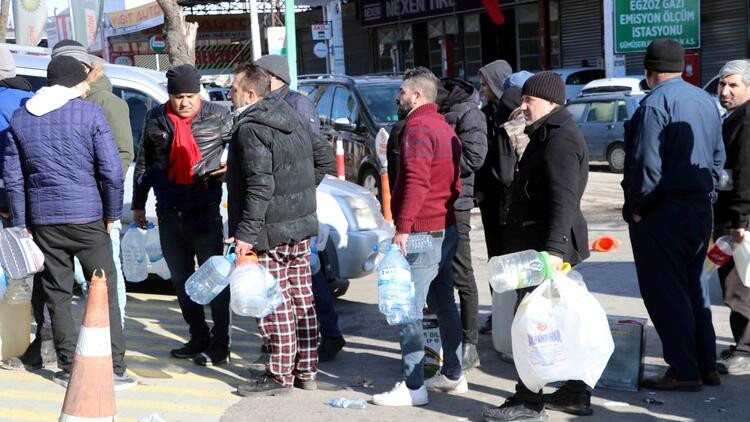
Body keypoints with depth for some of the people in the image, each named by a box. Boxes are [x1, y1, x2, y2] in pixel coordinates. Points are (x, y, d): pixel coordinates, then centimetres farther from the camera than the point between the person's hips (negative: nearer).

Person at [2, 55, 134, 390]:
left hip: (43, 219, 3)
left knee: (57, 294, 10)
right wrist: (112, 214, 2)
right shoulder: (90, 114, -5)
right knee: (105, 290, 4)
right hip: (87, 216, -3)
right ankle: (114, 369, 2)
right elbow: (112, 171, -9)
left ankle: (69, 368, 13)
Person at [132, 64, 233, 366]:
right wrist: (138, 204, 18)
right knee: (181, 278, 11)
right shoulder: (156, 119, 8)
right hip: (169, 213, 5)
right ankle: (199, 339, 23)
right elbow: (143, 162, 18)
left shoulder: (217, 117, -3)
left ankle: (219, 345, 3)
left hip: (205, 211, -5)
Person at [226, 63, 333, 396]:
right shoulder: (292, 118, 10)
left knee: (274, 305, -1)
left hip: (269, 232, -9)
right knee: (302, 299, 13)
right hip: (301, 226, 9)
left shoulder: (250, 129, -16)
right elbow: (324, 155, 18)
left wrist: (246, 233, -21)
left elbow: (260, 186, -24)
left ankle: (280, 375, 6)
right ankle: (306, 371, 21)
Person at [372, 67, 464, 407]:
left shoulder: (418, 127, -14)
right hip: (445, 230, 10)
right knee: (444, 306, 16)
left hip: (422, 234, -10)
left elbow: (416, 181, -25)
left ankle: (413, 388, -7)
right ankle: (453, 375, 24)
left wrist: (403, 226, -25)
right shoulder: (444, 128, 18)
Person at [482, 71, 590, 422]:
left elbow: (564, 199, -26)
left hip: (546, 246, -11)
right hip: (540, 243, 11)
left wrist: (554, 248, -33)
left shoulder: (560, 140, -15)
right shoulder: (548, 135, 20)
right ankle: (576, 392, 22)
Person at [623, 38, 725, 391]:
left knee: (665, 292, -1)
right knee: (692, 286, 17)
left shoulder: (655, 104, -15)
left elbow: (646, 165, -20)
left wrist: (635, 207, -9)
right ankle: (706, 366, 20)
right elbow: (718, 157, 16)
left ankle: (684, 372, 2)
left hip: (662, 214, -8)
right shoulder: (706, 101, 11)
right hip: (701, 209, 8)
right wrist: (705, 193, 18)